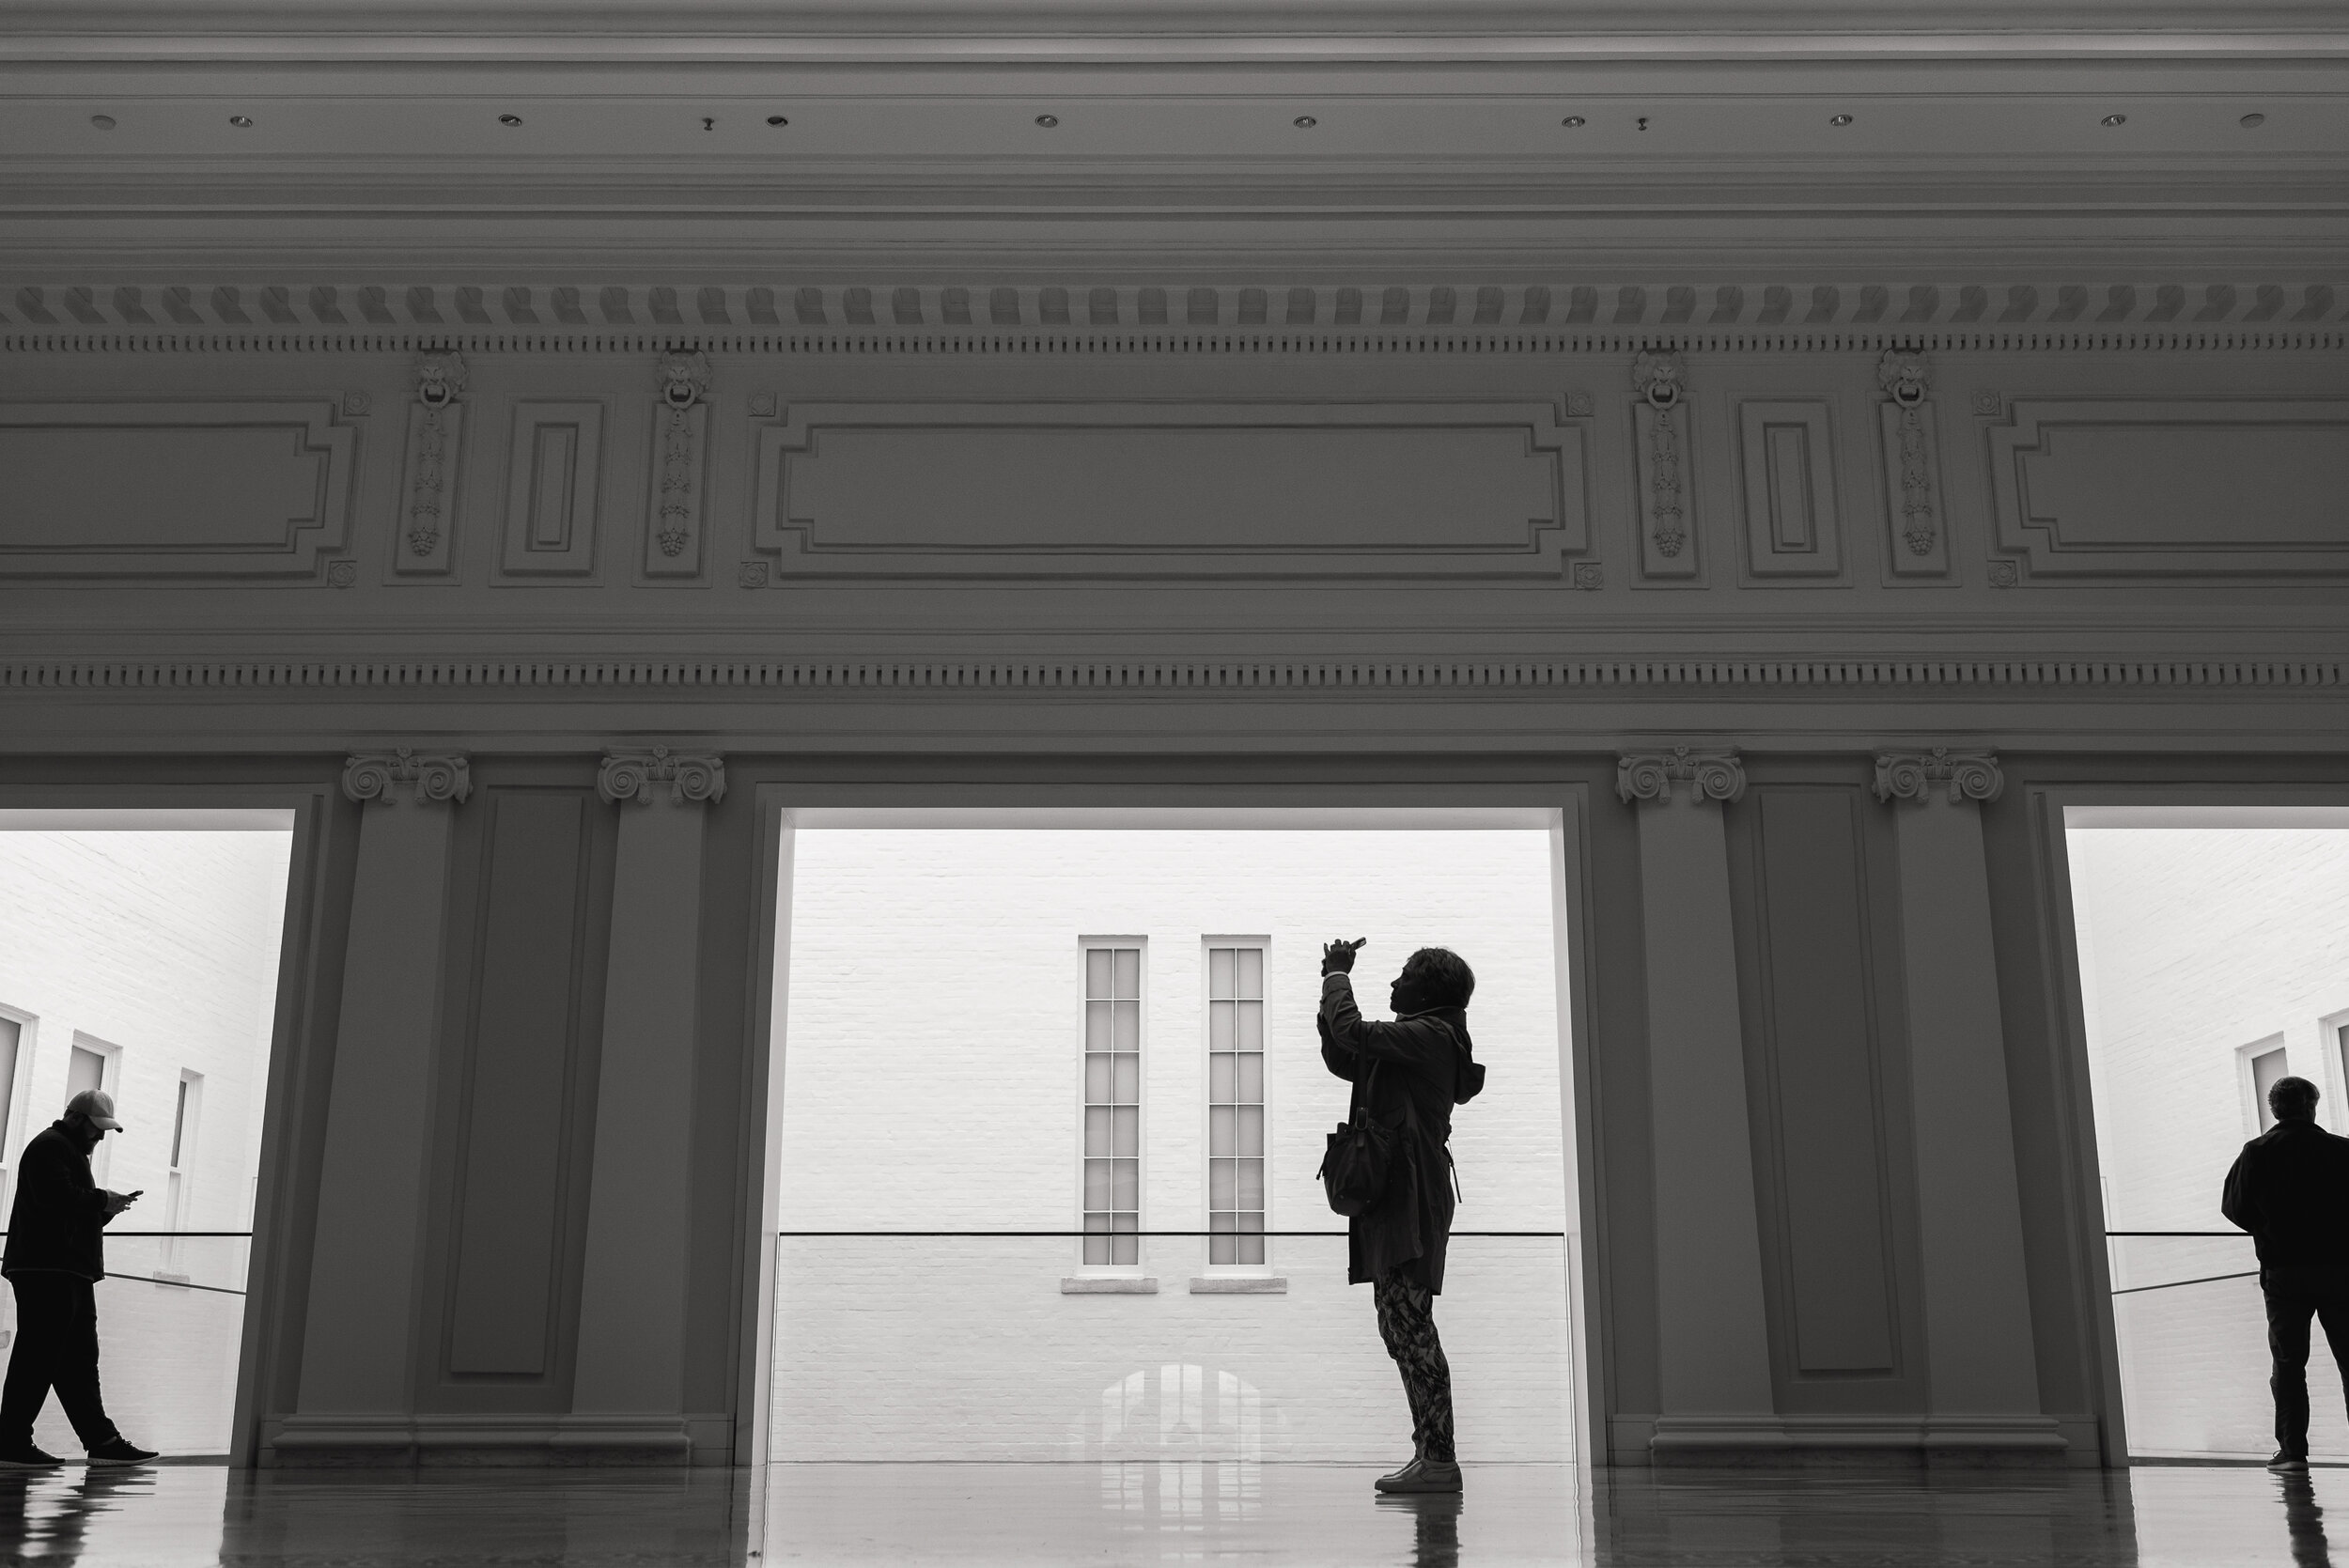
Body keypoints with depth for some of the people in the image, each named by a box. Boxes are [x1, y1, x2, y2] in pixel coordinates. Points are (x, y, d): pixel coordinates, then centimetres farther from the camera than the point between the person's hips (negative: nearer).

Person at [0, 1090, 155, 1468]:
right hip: (46, 1270, -11)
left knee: (80, 1359, 8)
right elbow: (58, 1197, -23)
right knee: (37, 1357, -9)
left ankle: (100, 1439, 9)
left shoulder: (72, 1152, 27)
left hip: (69, 1271, 11)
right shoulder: (49, 1148, -7)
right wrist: (103, 1200, -11)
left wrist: (106, 1208, 10)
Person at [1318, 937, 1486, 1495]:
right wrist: (1333, 983, 21)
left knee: (1409, 1326, -13)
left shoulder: (1432, 1036, -7)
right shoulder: (1415, 1043, 24)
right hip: (1393, 1199, 11)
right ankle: (1432, 1456, 12)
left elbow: (1354, 1032, -19)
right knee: (1402, 1328, 10)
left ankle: (1438, 1460, -14)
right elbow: (1341, 1058, 29)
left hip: (1409, 1199, -11)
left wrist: (1338, 976, -2)